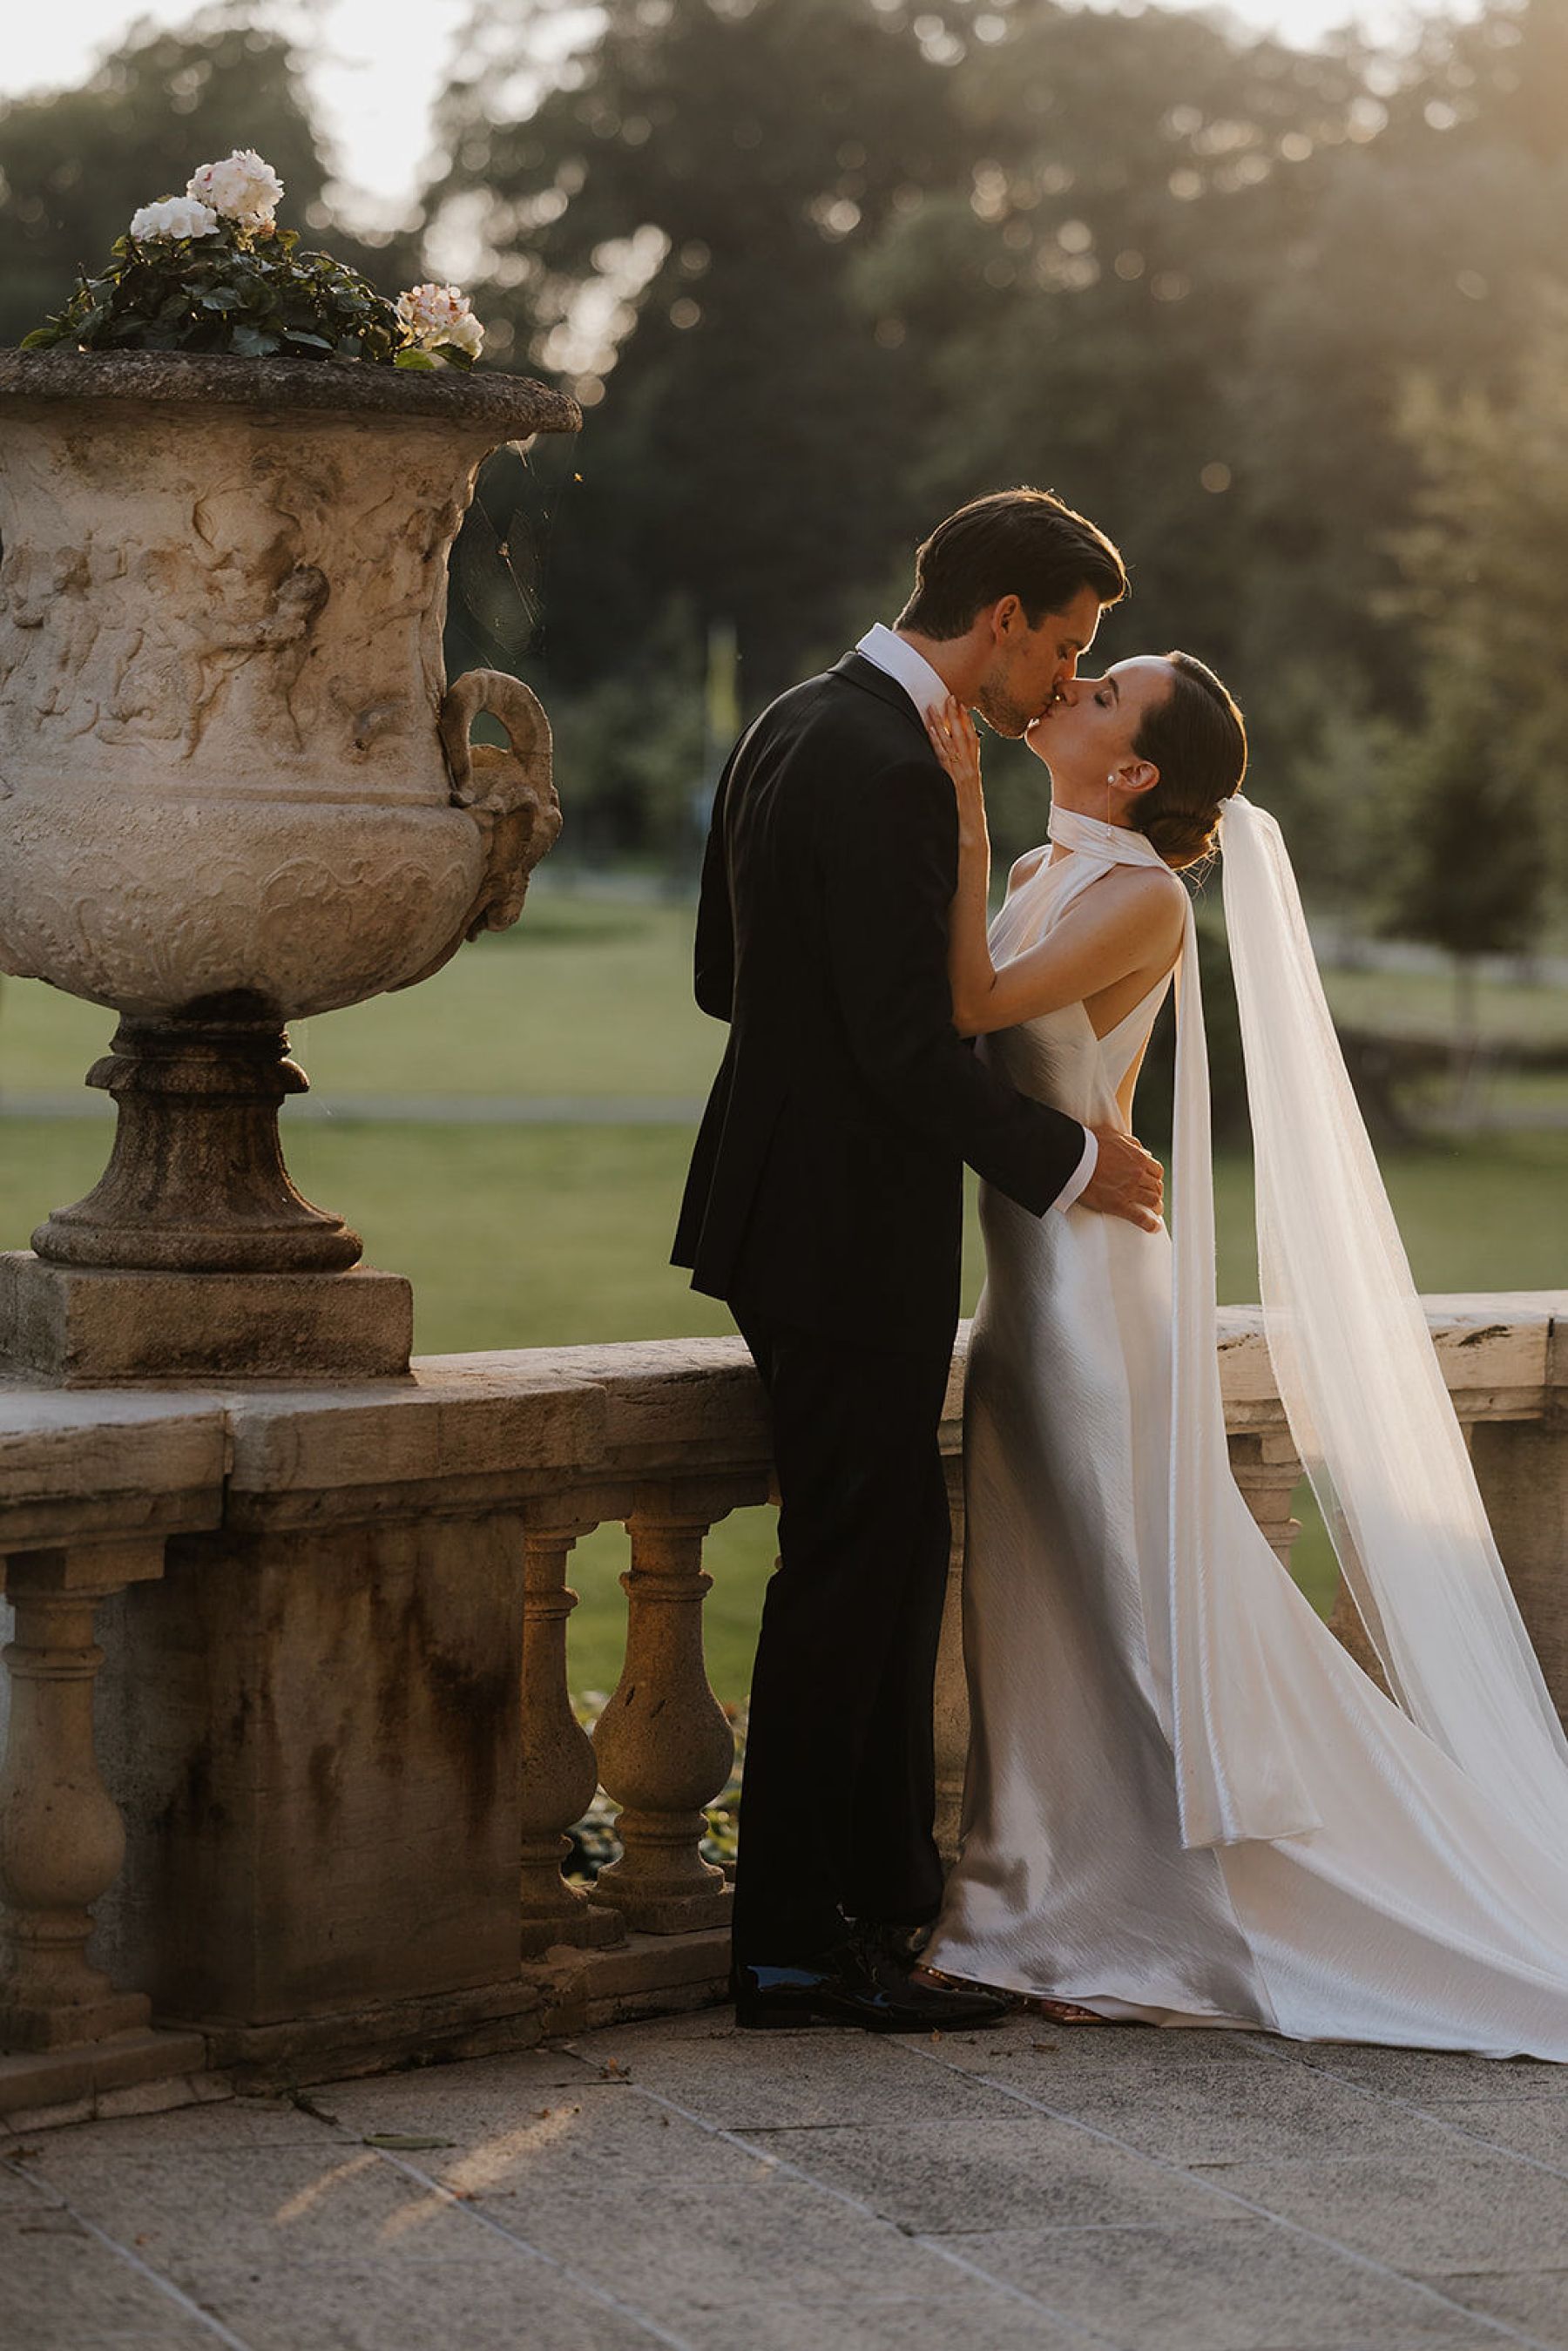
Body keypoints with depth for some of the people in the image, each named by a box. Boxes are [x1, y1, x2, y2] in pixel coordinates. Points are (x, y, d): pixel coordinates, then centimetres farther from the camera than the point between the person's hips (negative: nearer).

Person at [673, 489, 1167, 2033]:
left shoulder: (794, 729, 11)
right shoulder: (889, 773, -21)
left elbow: (723, 976, 18)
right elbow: (903, 1041, -23)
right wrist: (1065, 1162, -13)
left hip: (789, 1199, 10)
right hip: (848, 1228, -10)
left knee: (892, 1549, 16)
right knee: (845, 1569, -3)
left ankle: (885, 1892, 24)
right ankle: (787, 1946, 4)